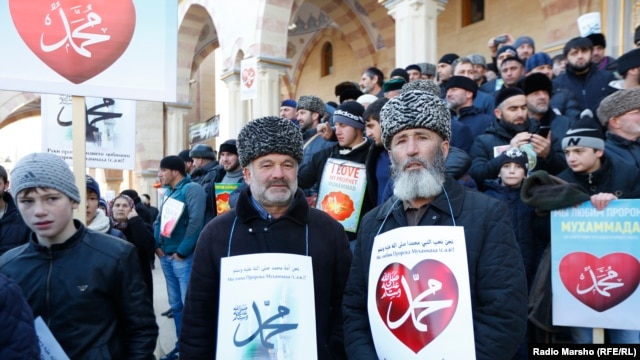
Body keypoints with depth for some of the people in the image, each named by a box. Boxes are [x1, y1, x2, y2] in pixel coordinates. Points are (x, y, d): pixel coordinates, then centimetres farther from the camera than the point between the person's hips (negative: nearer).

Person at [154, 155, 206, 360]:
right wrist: (157, 244, 5)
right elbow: (158, 220, 21)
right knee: (176, 305, 15)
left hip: (184, 258, -8)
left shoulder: (191, 189, -11)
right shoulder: (168, 192, 15)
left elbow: (196, 222, -20)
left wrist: (182, 252, -17)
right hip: (166, 257, 9)